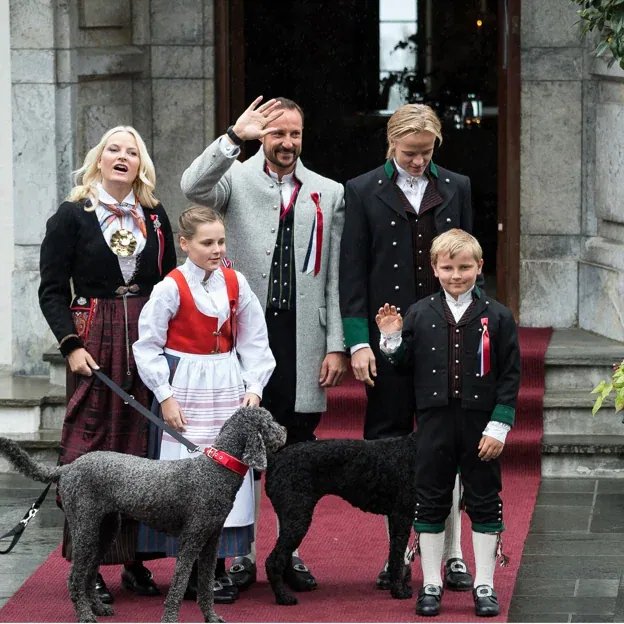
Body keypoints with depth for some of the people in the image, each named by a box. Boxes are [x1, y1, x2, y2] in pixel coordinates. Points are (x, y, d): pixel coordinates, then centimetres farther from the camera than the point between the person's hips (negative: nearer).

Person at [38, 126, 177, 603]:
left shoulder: (154, 216, 12)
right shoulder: (73, 215, 2)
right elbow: (52, 290, -1)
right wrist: (71, 345, -11)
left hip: (148, 342, 3)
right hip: (94, 342, -3)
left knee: (141, 447, 3)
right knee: (91, 448, -5)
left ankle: (136, 559, 10)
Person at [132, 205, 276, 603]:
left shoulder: (235, 284, 3)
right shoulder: (172, 288, -9)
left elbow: (255, 343, 7)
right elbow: (148, 346, -6)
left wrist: (254, 388, -3)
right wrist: (165, 396, -10)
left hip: (228, 388, 4)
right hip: (186, 390, -4)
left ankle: (218, 566, 11)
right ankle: (191, 572, 5)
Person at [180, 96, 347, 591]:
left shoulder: (329, 194, 10)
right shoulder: (237, 180, 5)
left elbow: (336, 278, 8)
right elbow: (193, 186, -19)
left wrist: (336, 345, 2)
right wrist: (235, 137, -28)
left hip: (302, 341, 2)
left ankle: (291, 553, 14)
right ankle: (242, 554, 9)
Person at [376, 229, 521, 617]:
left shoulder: (497, 316, -2)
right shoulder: (420, 315, 3)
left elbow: (511, 376, -2)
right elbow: (404, 367, 8)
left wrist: (498, 426, -8)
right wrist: (392, 340, -10)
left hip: (480, 424, -1)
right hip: (435, 422, 1)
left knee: (484, 503, 6)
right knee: (431, 503, 7)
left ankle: (485, 586, 14)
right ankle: (431, 585, 16)